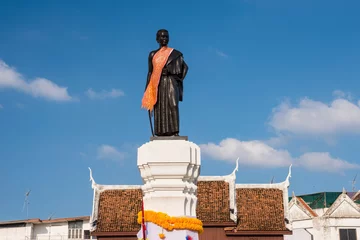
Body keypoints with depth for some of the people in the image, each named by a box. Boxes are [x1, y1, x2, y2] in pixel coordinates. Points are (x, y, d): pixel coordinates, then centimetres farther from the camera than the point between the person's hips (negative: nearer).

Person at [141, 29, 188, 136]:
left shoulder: (175, 53, 9)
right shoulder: (152, 54, 14)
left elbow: (179, 70, 5)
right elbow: (150, 72, 12)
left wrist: (169, 71, -11)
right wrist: (148, 90, 6)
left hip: (170, 83, -2)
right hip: (157, 85, 2)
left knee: (172, 106, -15)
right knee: (159, 109, -5)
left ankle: (174, 133, -20)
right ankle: (160, 134, -6)